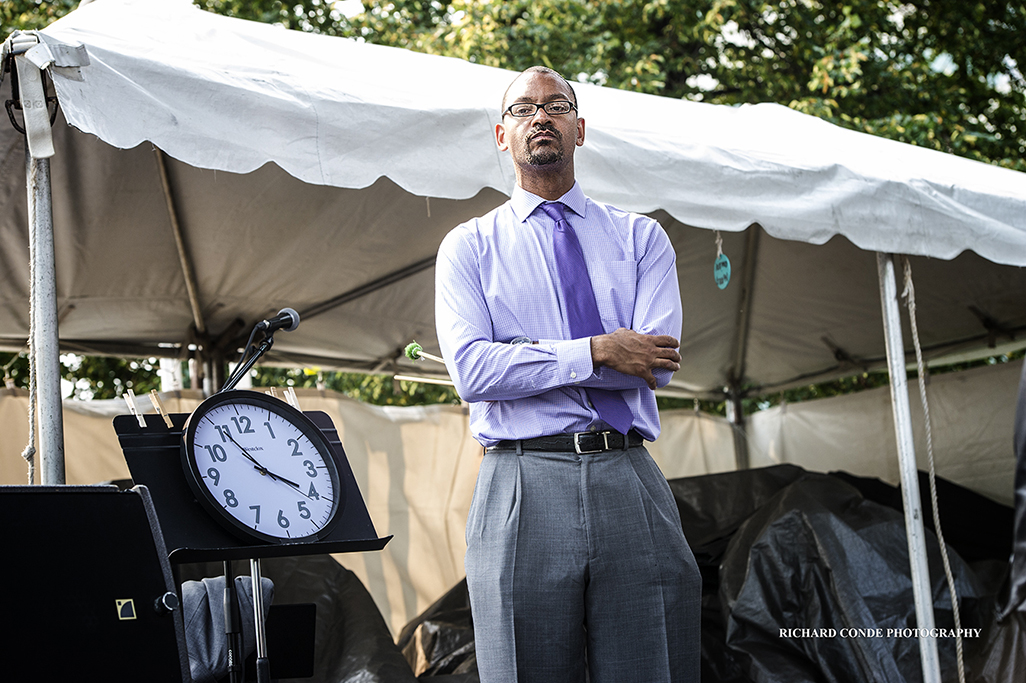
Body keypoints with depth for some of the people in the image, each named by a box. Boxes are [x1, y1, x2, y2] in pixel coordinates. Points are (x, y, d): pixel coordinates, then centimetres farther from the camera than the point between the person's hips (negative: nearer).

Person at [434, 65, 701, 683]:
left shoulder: (641, 238, 14)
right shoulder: (468, 247, 11)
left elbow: (656, 365, -2)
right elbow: (472, 370, -6)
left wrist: (527, 357, -6)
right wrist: (597, 352, -10)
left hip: (631, 484, 1)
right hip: (523, 487, -1)